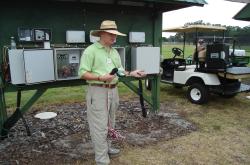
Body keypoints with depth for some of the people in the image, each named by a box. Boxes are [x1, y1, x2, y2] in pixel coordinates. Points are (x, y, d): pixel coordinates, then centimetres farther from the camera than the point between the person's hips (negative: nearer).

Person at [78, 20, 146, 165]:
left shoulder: (114, 52, 13)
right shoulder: (91, 50, -9)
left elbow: (120, 70, 16)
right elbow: (83, 73, -13)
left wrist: (132, 73, -1)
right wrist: (101, 78, -25)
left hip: (113, 90, 8)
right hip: (98, 91, -7)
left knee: (109, 124, 18)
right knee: (100, 126, -1)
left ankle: (106, 147, 37)